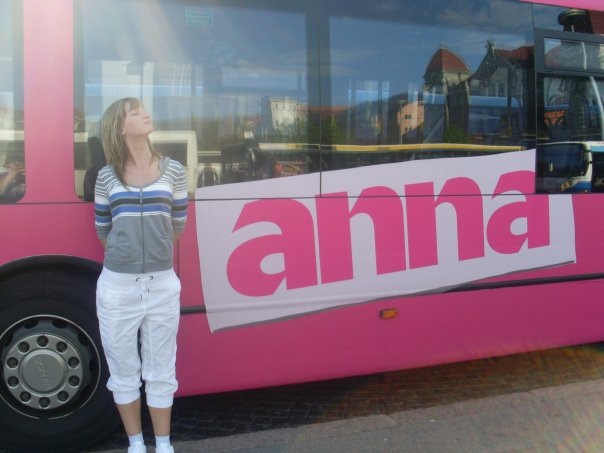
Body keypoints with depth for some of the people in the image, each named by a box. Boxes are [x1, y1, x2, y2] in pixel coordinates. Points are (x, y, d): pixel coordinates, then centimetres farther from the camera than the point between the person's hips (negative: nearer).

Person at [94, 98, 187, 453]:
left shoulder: (173, 171, 1)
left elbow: (177, 226, 8)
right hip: (117, 286, 0)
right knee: (124, 372, 13)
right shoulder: (107, 176, 1)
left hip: (163, 285, 0)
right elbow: (103, 231, 10)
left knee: (161, 372, 11)